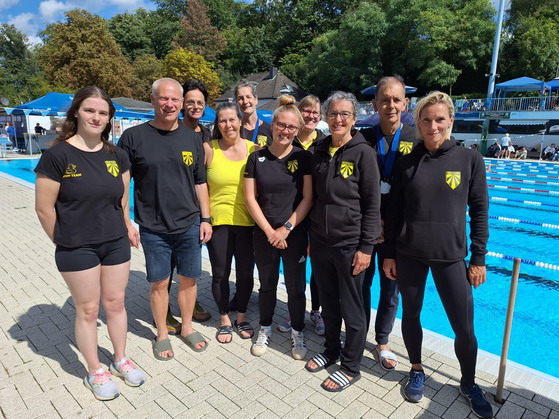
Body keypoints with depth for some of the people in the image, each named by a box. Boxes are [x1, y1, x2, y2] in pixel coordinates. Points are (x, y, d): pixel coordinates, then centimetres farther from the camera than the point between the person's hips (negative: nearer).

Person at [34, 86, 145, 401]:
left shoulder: (117, 156, 3)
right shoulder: (57, 155, -12)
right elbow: (44, 208, -9)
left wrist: (125, 229, 10)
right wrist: (66, 241, -1)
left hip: (116, 244, 4)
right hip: (77, 249, -4)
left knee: (116, 303, 15)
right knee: (88, 310, 9)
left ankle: (121, 359, 35)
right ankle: (95, 372, 29)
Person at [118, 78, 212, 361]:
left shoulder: (191, 139, 4)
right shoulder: (134, 137, -5)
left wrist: (205, 218, 5)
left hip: (189, 226, 3)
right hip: (153, 229, -2)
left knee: (188, 279, 13)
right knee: (159, 283, 10)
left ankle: (187, 328, 34)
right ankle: (162, 335, 31)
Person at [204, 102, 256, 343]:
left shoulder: (254, 149, 0)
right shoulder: (209, 149, -4)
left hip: (247, 222, 1)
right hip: (218, 221, -1)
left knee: (245, 273, 11)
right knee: (220, 274, 11)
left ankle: (241, 317, 35)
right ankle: (224, 320, 34)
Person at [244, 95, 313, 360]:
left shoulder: (303, 158, -3)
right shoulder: (257, 158, 0)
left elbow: (307, 198, -6)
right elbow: (250, 198, -3)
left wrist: (286, 228, -13)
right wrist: (270, 231, -10)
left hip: (295, 234, -1)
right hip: (264, 234, 1)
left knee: (296, 287, 9)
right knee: (267, 285, 15)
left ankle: (297, 333, 30)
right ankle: (265, 330, 35)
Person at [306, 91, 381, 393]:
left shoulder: (363, 153, -8)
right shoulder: (319, 152, 7)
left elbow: (372, 205, -9)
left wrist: (366, 247, -13)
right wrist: (310, 238, 13)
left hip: (349, 244, -5)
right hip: (320, 242, 5)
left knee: (351, 308, 8)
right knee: (328, 304, 19)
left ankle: (351, 367, 27)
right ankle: (331, 350, 39)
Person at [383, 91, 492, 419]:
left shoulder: (470, 159, -3)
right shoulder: (407, 162, 0)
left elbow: (479, 211, 0)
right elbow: (394, 212, 3)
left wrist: (479, 258, -1)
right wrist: (389, 254, 2)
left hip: (451, 256, -1)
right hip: (409, 254, 1)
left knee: (464, 327, 6)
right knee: (411, 315, 13)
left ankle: (469, 384, 33)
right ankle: (417, 371, 38)